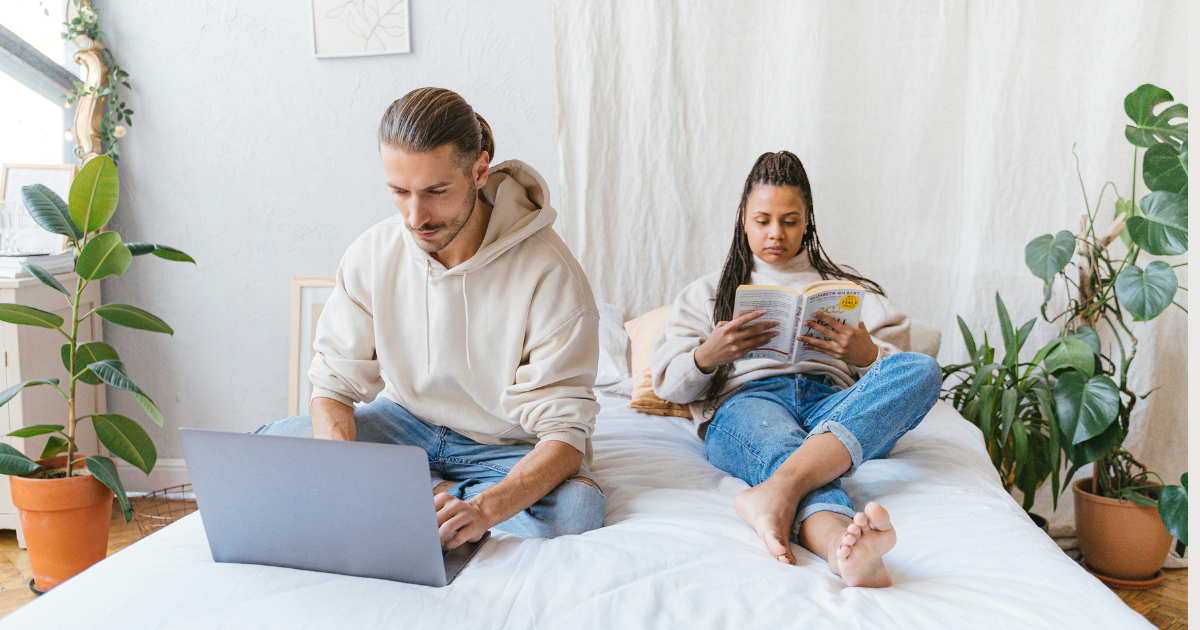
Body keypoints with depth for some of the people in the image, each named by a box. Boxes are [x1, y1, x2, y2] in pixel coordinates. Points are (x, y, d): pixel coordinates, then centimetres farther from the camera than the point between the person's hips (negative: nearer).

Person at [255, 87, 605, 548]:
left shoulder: (549, 273, -26)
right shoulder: (372, 255, -13)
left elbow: (565, 432, -26)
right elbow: (334, 383, -9)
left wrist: (483, 509, -44)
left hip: (506, 445, -3)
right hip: (404, 423, 3)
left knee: (577, 507, -35)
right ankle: (440, 494, -12)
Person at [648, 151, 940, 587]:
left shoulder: (848, 288, 29)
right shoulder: (707, 294, 26)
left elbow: (897, 370, 18)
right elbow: (668, 384, 14)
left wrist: (865, 355, -7)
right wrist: (707, 356, -9)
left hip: (837, 408, 2)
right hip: (746, 401, -2)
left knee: (921, 370, -30)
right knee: (782, 446, -39)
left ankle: (776, 492, -52)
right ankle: (843, 550, -71)